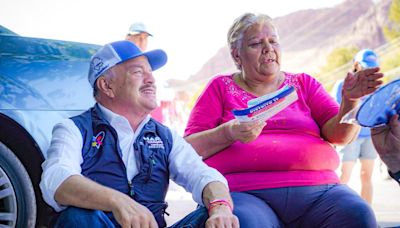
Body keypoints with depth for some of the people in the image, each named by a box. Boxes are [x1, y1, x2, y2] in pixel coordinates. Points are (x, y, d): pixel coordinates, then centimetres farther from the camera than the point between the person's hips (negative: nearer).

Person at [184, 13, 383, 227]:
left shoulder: (304, 84, 20)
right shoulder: (221, 87, 14)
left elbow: (338, 134, 9)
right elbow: (189, 149, 5)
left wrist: (350, 101, -11)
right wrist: (229, 133, -14)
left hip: (317, 191, 3)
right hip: (245, 193, -2)